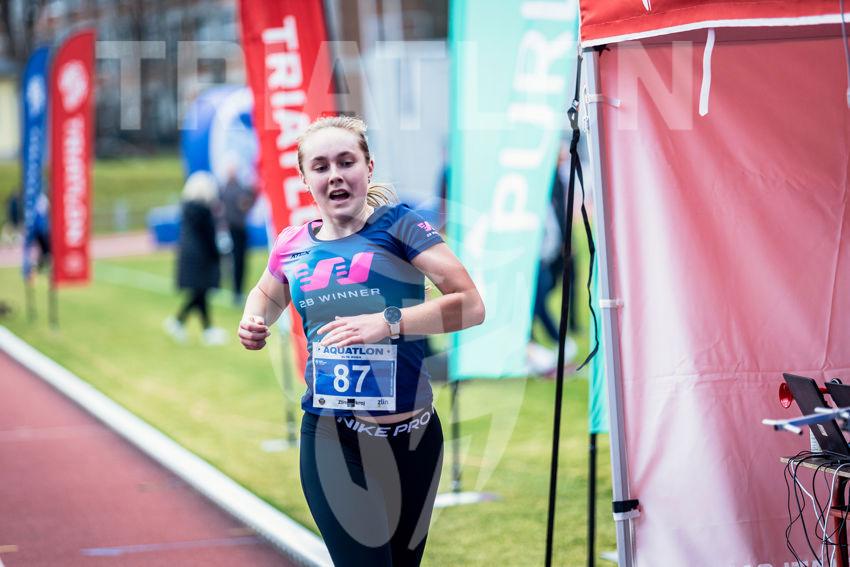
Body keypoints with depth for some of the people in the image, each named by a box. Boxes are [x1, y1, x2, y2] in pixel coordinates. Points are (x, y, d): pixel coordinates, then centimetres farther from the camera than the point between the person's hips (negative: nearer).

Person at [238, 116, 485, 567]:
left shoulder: (397, 224, -7)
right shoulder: (292, 246, 5)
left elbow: (470, 305, -13)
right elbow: (266, 295, 28)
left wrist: (388, 322, -24)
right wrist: (253, 323, 5)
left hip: (411, 440, -1)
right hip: (330, 440, 1)